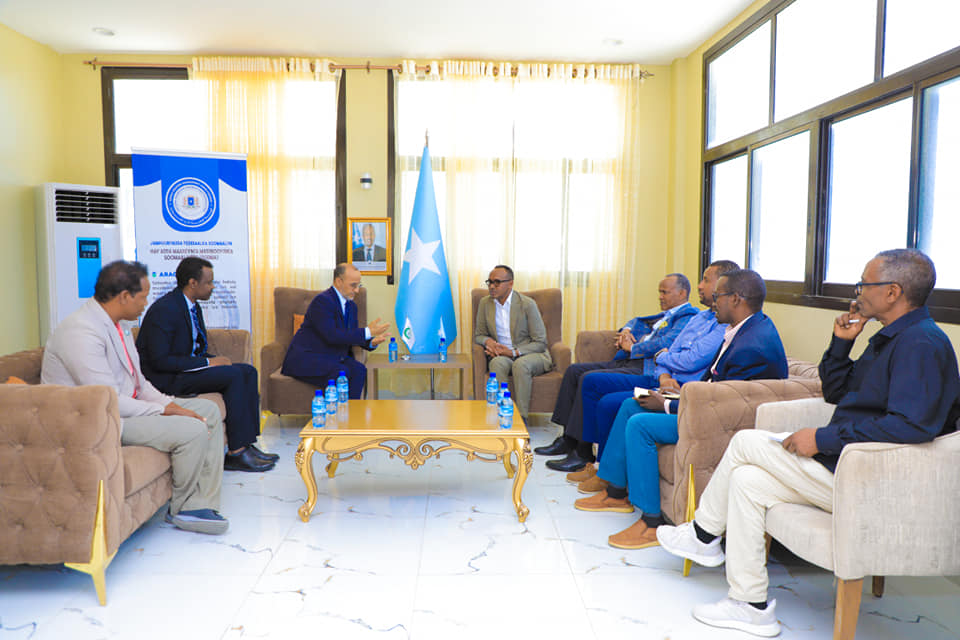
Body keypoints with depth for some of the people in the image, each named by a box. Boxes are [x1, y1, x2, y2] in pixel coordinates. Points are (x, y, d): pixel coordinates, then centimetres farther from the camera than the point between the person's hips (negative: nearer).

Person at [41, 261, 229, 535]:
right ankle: (182, 507, 3)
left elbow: (137, 381, 14)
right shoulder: (82, 332, -23)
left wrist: (170, 404, -3)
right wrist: (165, 410, -18)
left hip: (127, 404, 10)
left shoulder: (115, 325, 9)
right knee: (193, 430, -23)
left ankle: (200, 506, -1)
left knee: (209, 410, 3)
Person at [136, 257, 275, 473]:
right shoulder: (164, 309, -19)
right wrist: (207, 362, -22)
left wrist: (217, 360, -4)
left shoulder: (193, 306, 10)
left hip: (189, 366, 9)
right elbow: (160, 361, -24)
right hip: (165, 379, -9)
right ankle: (236, 453, -18)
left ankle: (247, 445, -7)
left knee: (248, 371, -4)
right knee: (233, 375, -23)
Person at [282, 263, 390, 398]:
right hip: (306, 357, -7)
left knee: (359, 369, -20)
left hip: (333, 358, 7)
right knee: (341, 372, -31)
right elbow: (332, 336, -26)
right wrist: (367, 332, -24)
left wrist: (371, 342, -9)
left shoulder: (351, 306, 11)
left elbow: (353, 336, 13)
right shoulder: (322, 300, -17)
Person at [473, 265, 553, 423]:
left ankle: (521, 418, -31)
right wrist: (488, 341, -11)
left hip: (531, 354, -2)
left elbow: (540, 343, -8)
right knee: (497, 363, -34)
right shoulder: (485, 303, 4)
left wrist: (514, 352, -21)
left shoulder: (527, 304, -9)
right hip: (501, 355, 3)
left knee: (521, 364, -37)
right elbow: (478, 335, 14)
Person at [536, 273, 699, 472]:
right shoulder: (666, 314, 26)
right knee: (574, 370, 3)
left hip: (644, 369, -11)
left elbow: (664, 344, -19)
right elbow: (638, 322, 37)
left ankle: (583, 453, -20)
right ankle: (568, 439, 4)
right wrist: (626, 331, 13)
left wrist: (632, 348, -7)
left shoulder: (689, 316, -5)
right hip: (626, 362, 11)